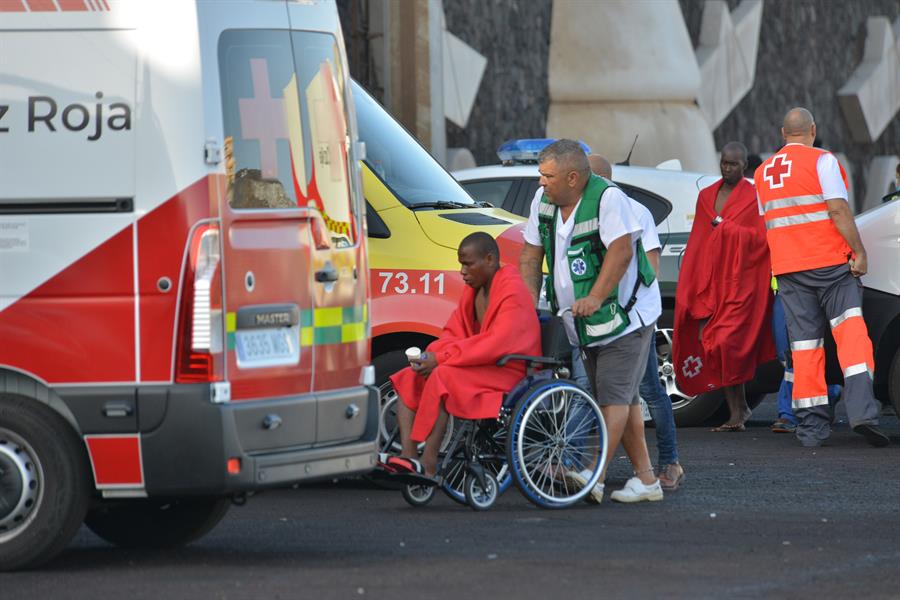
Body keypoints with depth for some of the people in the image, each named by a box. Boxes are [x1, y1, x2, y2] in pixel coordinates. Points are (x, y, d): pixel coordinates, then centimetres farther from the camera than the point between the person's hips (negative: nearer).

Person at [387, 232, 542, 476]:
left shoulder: (512, 291, -15)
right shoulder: (473, 289, 13)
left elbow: (498, 344, -24)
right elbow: (454, 333, 14)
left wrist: (440, 358, -25)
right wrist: (430, 355, -9)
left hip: (507, 372, -9)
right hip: (478, 367, 9)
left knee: (442, 377, -31)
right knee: (408, 378, -4)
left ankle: (428, 465, -35)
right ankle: (408, 455, -20)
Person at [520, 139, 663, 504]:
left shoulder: (607, 198, -20)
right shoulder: (543, 200, 3)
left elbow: (621, 251, -27)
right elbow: (531, 255, 8)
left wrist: (595, 298, -33)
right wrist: (529, 301, -3)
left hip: (625, 313, -8)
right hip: (584, 323, 8)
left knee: (614, 394, -14)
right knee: (621, 398, 9)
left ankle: (595, 476, -24)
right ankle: (645, 479, 13)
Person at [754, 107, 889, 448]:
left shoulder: (764, 172, 15)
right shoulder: (821, 161, -5)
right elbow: (838, 209, -14)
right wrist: (859, 252, -12)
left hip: (787, 267, 5)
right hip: (830, 263, -5)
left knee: (804, 344, 5)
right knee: (850, 329, -6)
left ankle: (811, 425, 2)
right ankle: (861, 409, -24)